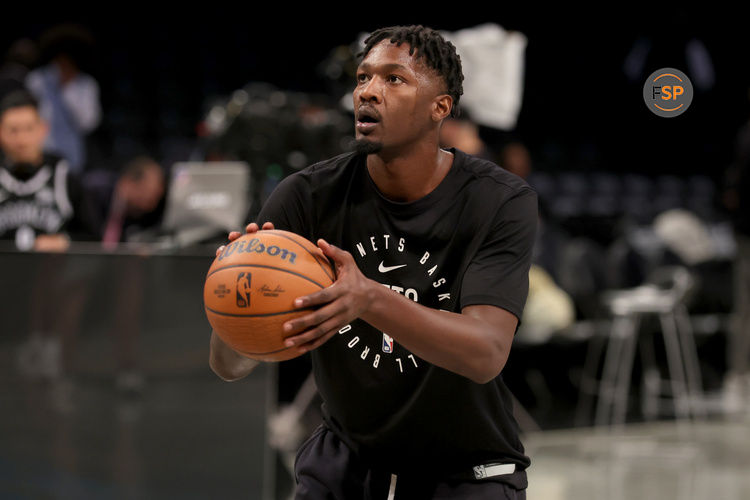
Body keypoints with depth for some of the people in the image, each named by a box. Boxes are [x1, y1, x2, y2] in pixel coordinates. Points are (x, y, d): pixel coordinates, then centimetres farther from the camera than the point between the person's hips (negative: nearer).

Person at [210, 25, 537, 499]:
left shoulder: (503, 202, -16)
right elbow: (229, 366, -16)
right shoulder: (309, 196, -12)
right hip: (347, 456, 2)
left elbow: (486, 354, -30)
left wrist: (371, 300, -46)